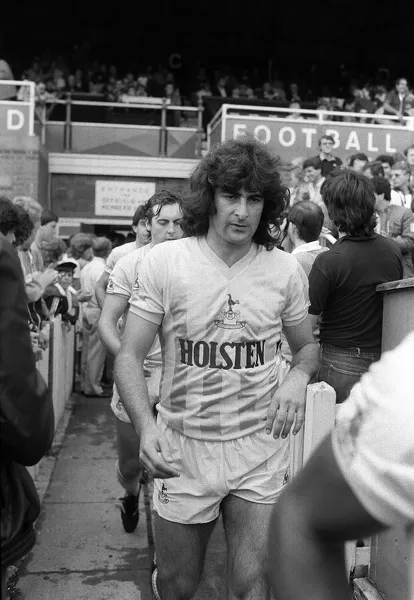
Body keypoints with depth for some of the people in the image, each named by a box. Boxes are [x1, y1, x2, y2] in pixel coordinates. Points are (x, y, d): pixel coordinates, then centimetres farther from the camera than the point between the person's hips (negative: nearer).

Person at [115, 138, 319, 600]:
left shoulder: (286, 270, -3)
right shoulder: (163, 262, -10)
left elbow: (307, 345, 12)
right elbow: (129, 356, -8)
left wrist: (298, 376, -11)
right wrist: (145, 427, -24)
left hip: (260, 446, 1)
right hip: (183, 446, -1)